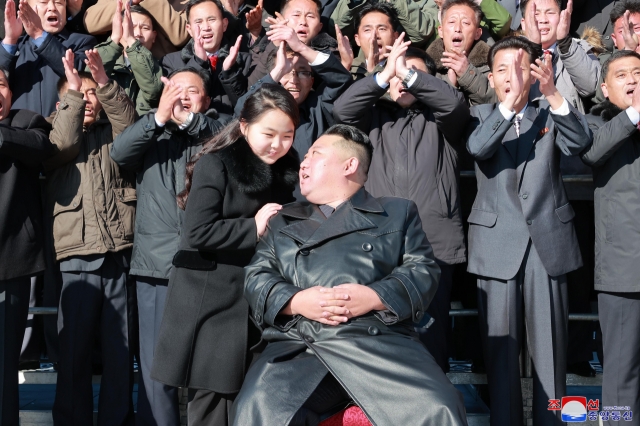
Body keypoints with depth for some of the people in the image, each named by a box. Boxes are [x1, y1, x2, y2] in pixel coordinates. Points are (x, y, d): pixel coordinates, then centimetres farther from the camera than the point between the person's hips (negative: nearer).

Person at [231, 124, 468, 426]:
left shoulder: (398, 212, 23)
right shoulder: (282, 221, 28)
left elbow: (423, 271, 10)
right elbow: (256, 277, 16)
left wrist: (376, 296, -8)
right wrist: (294, 301, -4)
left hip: (380, 341, -1)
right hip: (297, 345, 2)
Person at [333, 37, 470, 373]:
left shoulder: (440, 120, 14)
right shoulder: (375, 117, 18)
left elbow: (454, 102, -7)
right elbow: (342, 110, 1)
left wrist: (408, 73, -8)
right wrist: (385, 74, -7)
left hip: (433, 243, -1)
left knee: (431, 335, 0)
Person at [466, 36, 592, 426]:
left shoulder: (551, 115, 10)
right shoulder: (480, 116, 8)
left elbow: (581, 142, -11)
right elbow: (477, 147, -14)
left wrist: (553, 94, -26)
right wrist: (509, 103, -29)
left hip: (548, 242, 1)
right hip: (498, 244, -1)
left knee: (550, 347, 4)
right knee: (501, 347, 2)